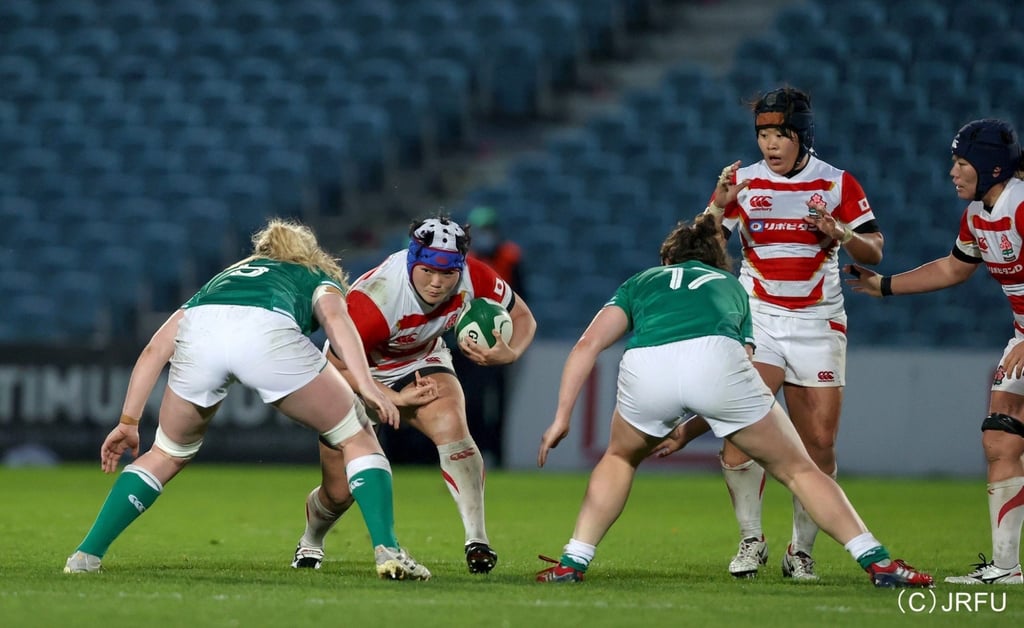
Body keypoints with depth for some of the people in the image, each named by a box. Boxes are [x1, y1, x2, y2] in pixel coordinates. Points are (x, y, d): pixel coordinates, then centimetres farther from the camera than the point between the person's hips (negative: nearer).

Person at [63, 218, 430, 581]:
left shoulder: (223, 279, 44)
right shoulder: (319, 278, 36)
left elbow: (155, 349, 33)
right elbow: (334, 316, 10)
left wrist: (128, 421, 33)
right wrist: (366, 385, -2)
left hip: (198, 333, 3)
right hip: (267, 332, -3)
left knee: (167, 455, 27)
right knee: (357, 439, 16)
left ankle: (86, 555, 21)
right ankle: (387, 551, 1)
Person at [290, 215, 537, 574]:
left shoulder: (474, 279, -26)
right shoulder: (372, 300, -39)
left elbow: (523, 318, -9)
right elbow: (339, 365, -25)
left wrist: (509, 354, -31)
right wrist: (394, 399, -29)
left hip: (421, 364, 2)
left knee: (450, 424, -31)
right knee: (340, 491, 4)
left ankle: (477, 540, -29)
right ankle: (310, 544, 40)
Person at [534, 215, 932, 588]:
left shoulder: (641, 281, 37)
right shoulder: (731, 287, 40)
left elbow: (587, 345, 22)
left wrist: (562, 417, 21)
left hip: (643, 367, 1)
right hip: (716, 356, -1)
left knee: (620, 458, 33)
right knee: (796, 469, 15)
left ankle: (572, 564, 25)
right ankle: (877, 562, 7)